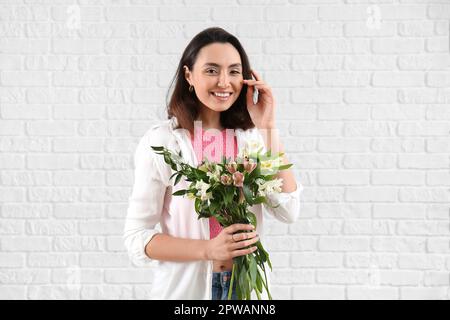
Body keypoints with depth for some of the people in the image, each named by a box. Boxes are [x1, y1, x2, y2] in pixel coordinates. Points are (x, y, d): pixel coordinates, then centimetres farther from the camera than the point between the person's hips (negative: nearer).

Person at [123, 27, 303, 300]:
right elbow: (137, 239, -11)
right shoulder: (161, 141, -12)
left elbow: (288, 212, -12)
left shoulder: (253, 137, -2)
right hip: (185, 289, -3)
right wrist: (208, 250, -24)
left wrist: (267, 127, -14)